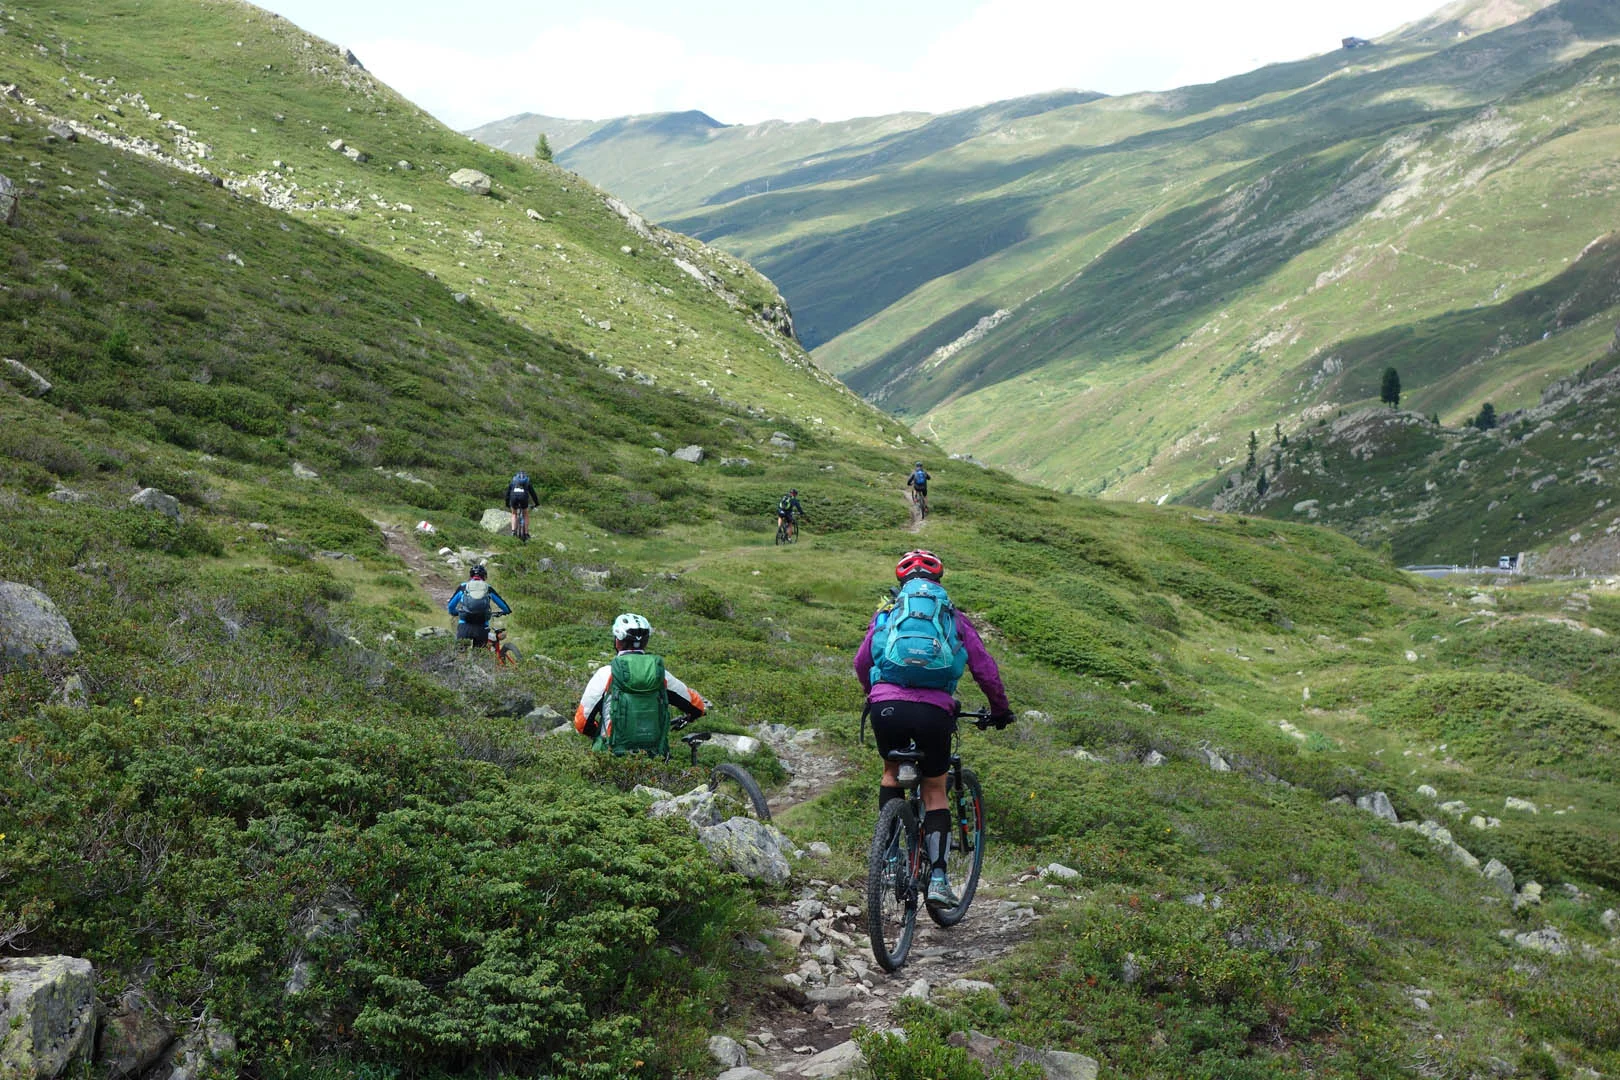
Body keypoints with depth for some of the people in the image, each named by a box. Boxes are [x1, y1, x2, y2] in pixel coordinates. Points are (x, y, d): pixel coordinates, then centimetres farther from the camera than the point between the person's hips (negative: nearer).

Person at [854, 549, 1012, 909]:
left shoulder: (887, 611, 21)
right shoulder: (953, 617, 20)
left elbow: (861, 663, 25)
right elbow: (985, 668, 18)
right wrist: (1000, 710, 33)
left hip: (886, 706, 1)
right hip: (934, 710, -1)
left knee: (892, 771, 28)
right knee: (934, 789, 15)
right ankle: (938, 879, 6)